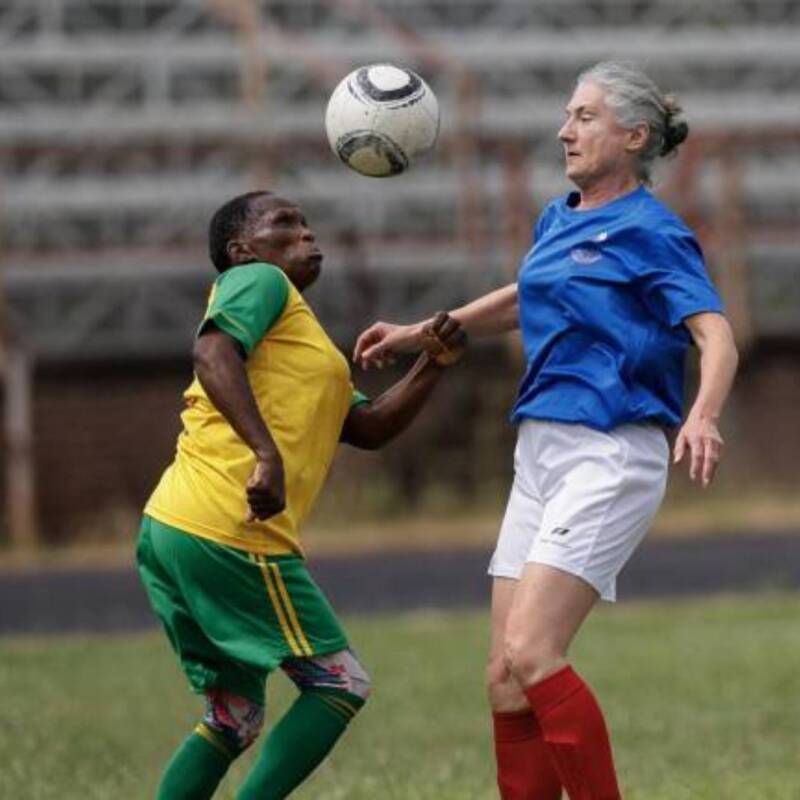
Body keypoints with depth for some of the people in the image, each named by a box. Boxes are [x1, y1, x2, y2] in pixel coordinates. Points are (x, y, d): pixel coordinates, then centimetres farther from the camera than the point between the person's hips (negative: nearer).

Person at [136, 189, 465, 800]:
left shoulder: (296, 327, 30)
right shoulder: (258, 281, 2)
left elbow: (369, 427, 21)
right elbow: (214, 354, -19)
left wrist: (431, 366, 8)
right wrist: (267, 453, -29)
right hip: (227, 534, -10)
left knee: (233, 720, 15)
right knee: (341, 683, -2)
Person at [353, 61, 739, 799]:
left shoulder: (651, 233, -8)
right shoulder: (558, 220, 16)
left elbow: (715, 333, -19)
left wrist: (703, 417, -38)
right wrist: (419, 334, 35)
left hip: (609, 458, -8)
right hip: (540, 454, 8)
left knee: (531, 656, -20)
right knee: (506, 677, 2)